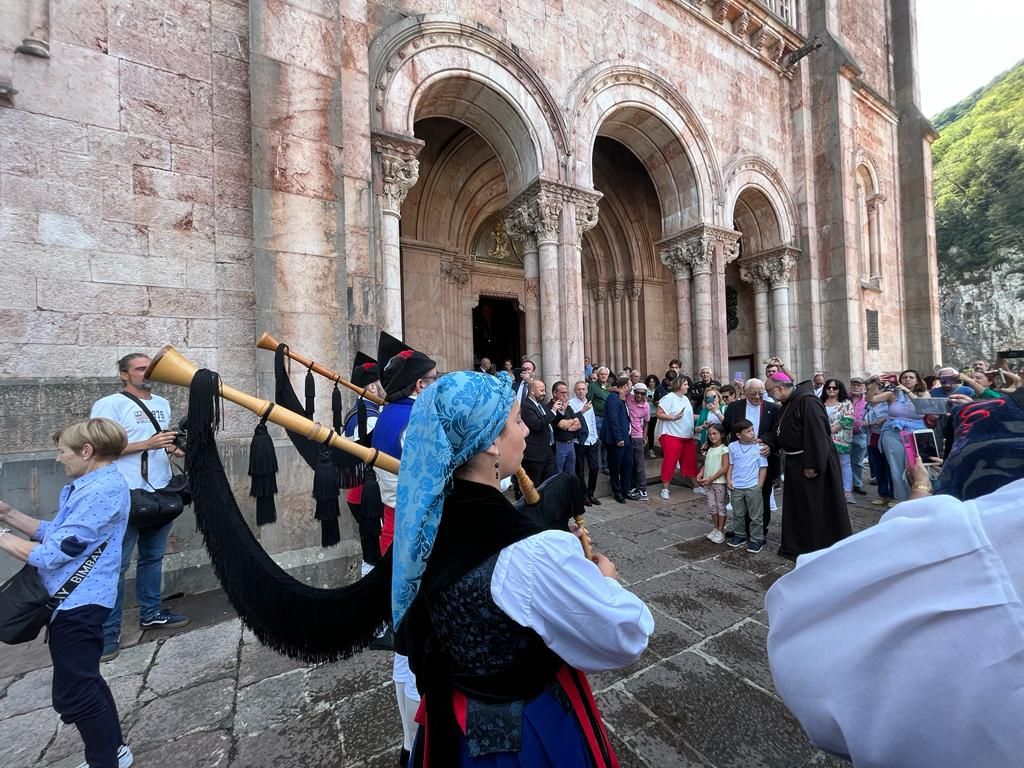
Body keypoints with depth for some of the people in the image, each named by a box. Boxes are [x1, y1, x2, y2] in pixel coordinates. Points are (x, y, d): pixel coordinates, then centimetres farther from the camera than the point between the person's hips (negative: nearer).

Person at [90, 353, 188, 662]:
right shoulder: (110, 405, -9)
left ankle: (151, 613, 30)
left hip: (161, 493, 7)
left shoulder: (162, 404, 13)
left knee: (154, 557, 17)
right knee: (116, 564, 2)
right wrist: (147, 444, -23)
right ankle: (108, 631, 15)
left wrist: (173, 447, 2)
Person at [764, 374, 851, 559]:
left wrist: (812, 465, -24)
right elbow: (781, 432, 14)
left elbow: (816, 435, -25)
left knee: (817, 508, 3)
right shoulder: (788, 404, 10)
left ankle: (821, 549, 19)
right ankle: (798, 546, 30)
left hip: (813, 463, -10)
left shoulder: (807, 402, -21)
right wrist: (765, 441, -3)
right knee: (797, 506, 17)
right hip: (796, 463, 10)